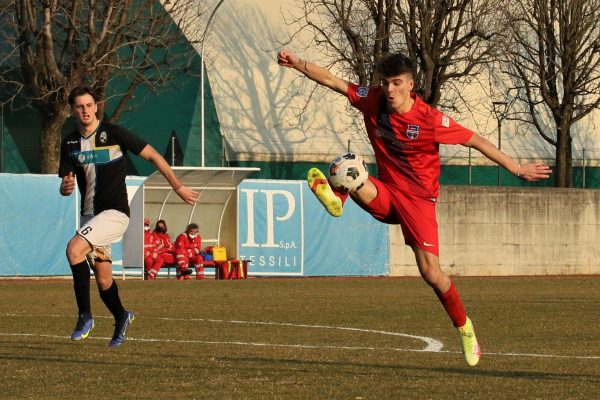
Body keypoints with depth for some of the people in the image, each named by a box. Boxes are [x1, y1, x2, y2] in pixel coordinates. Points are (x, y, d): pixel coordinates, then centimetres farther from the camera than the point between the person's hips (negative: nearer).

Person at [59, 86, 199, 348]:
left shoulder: (114, 134, -9)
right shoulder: (70, 144, 6)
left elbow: (152, 156, -3)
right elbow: (66, 187, 7)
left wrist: (178, 187, -2)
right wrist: (66, 187, -18)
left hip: (115, 213, -6)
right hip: (89, 216, 6)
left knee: (74, 249, -27)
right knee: (103, 279, 9)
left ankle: (85, 315, -18)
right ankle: (121, 318, 37)